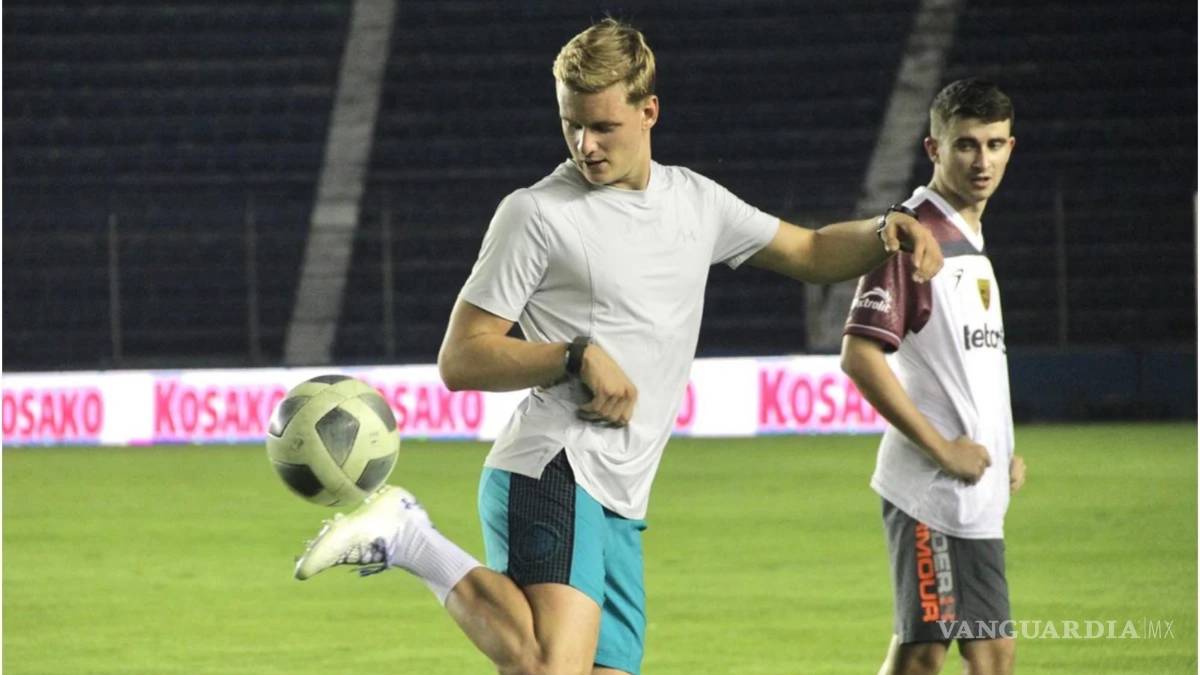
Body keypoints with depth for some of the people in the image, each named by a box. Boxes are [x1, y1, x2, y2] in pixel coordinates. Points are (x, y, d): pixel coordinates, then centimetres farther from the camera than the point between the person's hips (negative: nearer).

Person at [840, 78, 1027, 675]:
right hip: (931, 490, -9)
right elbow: (859, 355, -19)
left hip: (979, 497, 9)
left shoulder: (972, 241, 17)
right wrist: (942, 449, -17)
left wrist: (1001, 452, 13)